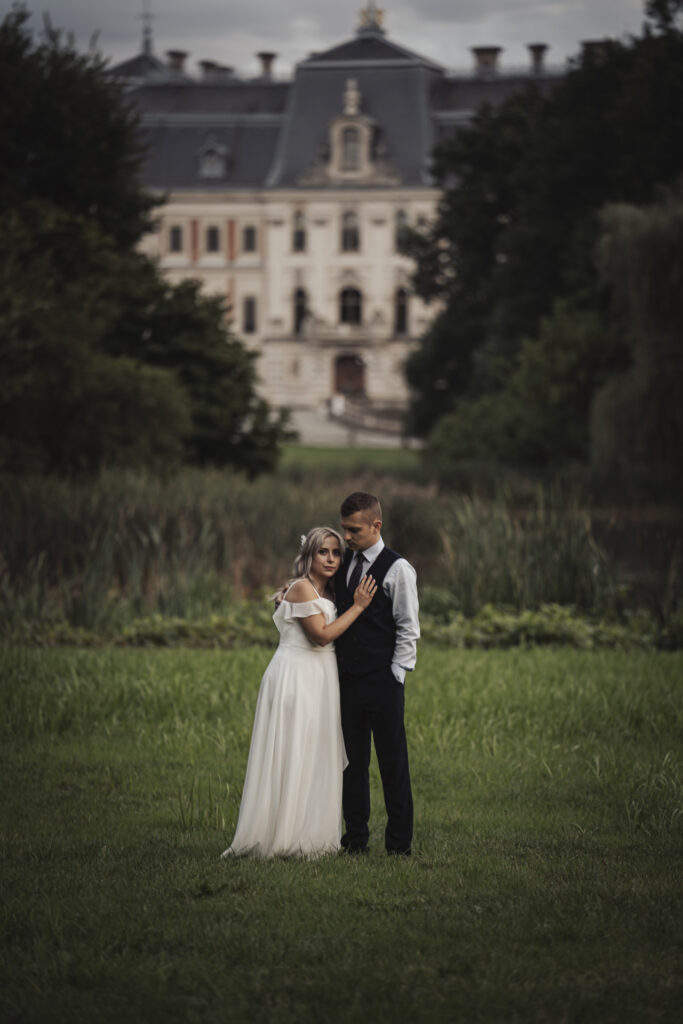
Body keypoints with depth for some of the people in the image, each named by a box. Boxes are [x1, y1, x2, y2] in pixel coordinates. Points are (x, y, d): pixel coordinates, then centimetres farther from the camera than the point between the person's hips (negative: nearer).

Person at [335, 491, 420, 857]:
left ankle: (399, 841, 5)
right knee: (352, 761, 8)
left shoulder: (397, 569, -6)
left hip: (383, 682, -6)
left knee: (393, 762, -1)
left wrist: (394, 677, -9)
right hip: (347, 679, 6)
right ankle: (355, 837, 14)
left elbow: (408, 630, -6)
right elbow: (333, 618, 24)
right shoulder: (344, 564, 12)